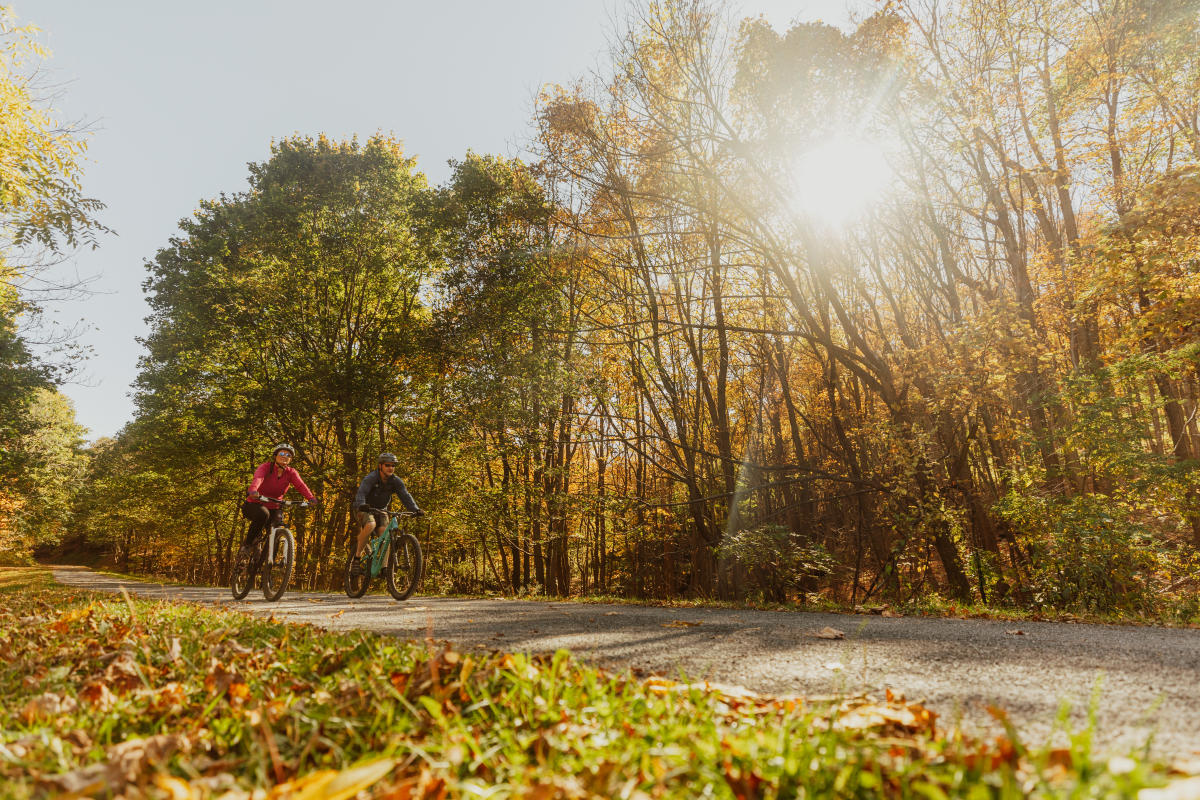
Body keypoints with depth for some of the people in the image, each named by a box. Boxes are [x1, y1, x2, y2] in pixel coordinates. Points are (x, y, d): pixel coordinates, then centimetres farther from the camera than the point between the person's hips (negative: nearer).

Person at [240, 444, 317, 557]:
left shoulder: (291, 472, -5)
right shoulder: (265, 467, -13)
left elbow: (300, 485, -24)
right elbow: (258, 478, -35)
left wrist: (311, 498, -43)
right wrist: (253, 490, -58)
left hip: (273, 508, 4)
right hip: (254, 505, -4)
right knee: (263, 514, -34)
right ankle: (247, 544, -13)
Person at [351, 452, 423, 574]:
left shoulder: (396, 481, -9)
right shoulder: (371, 478, -21)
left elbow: (405, 496, -18)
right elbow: (361, 493, -36)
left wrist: (416, 510, -35)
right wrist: (361, 505, -58)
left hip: (381, 510, 4)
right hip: (366, 509, -4)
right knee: (370, 525, -34)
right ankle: (357, 558, -21)